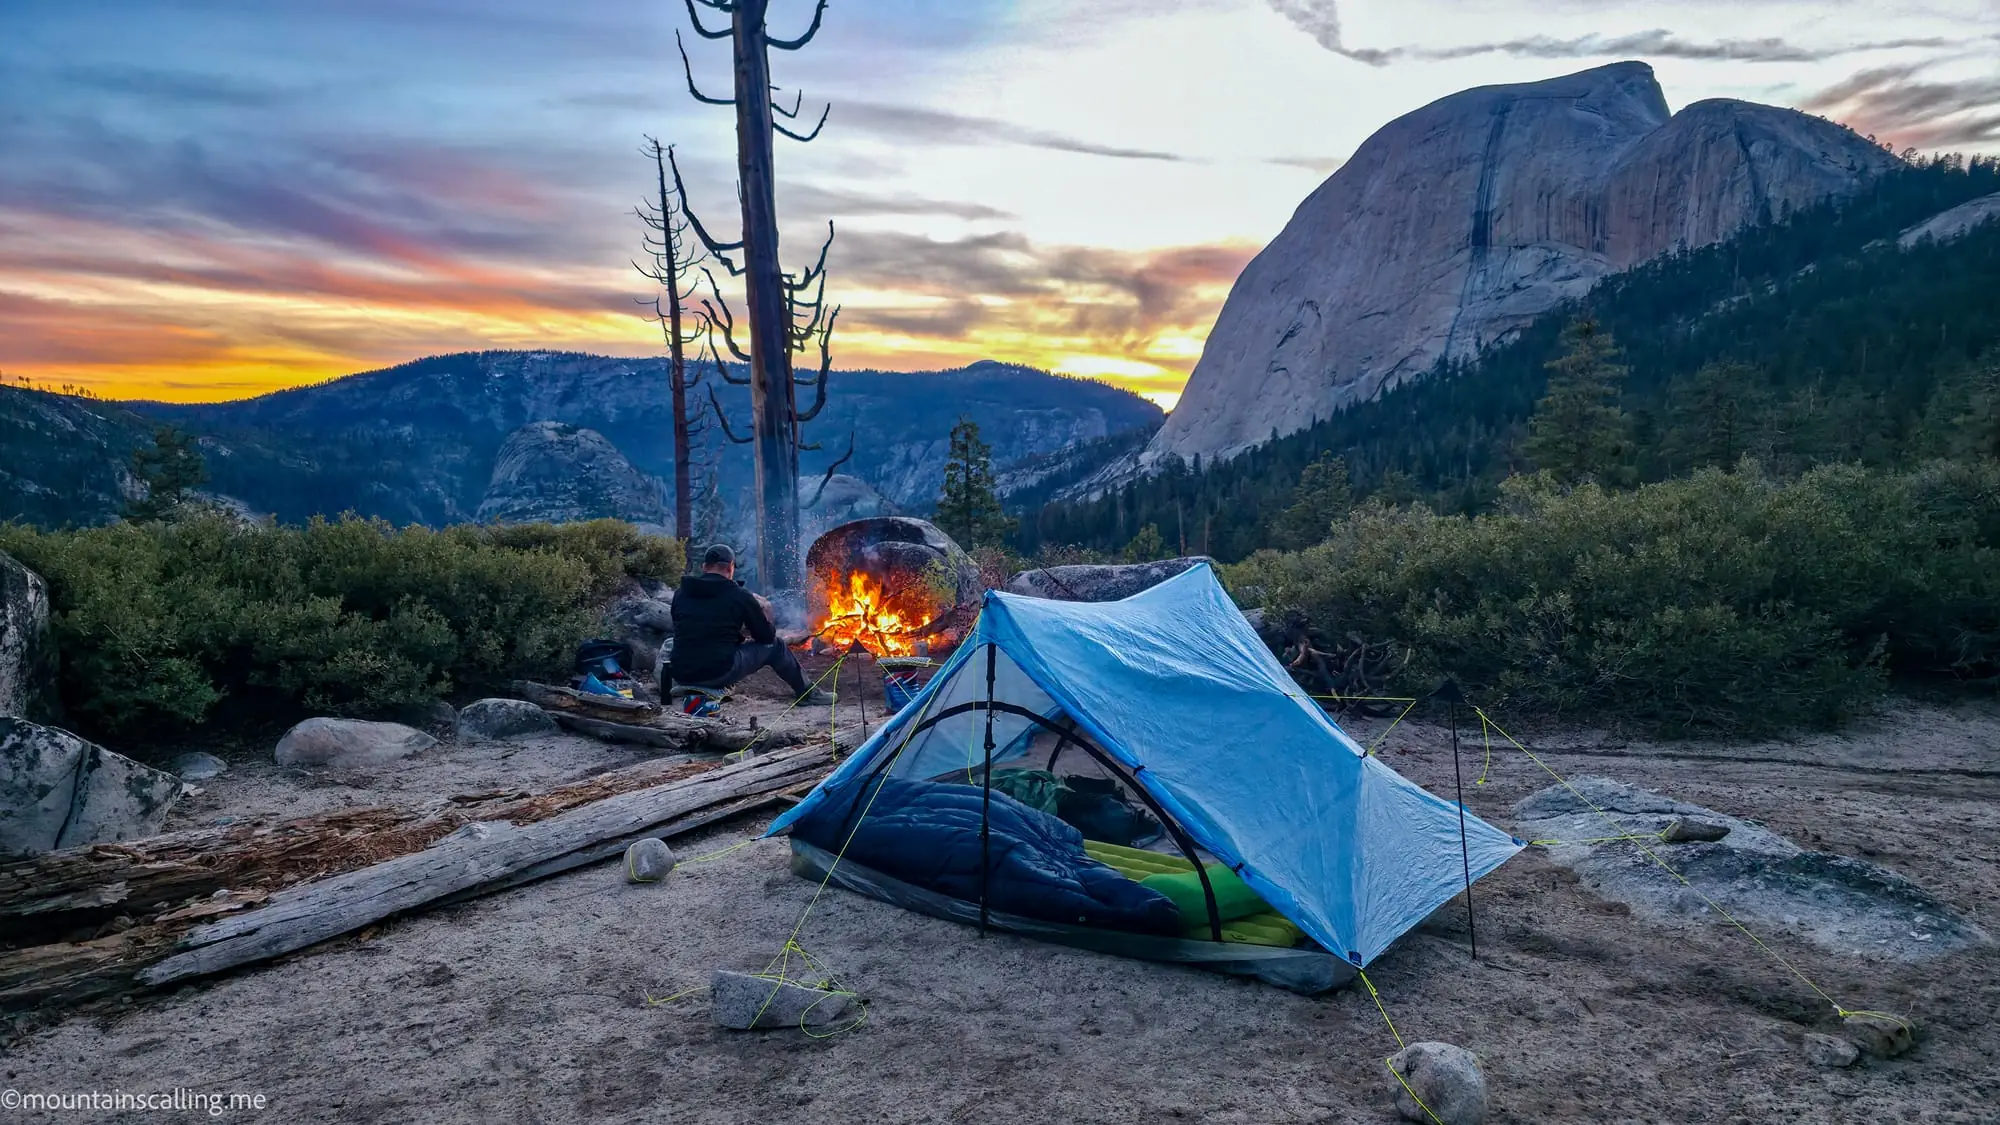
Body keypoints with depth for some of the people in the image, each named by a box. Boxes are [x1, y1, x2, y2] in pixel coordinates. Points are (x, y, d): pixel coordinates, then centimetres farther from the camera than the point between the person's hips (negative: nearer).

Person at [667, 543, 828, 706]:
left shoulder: (681, 593, 9)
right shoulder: (739, 596, -4)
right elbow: (767, 636, 4)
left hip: (681, 674, 5)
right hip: (719, 673, -5)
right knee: (774, 646, 15)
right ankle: (806, 693, 28)